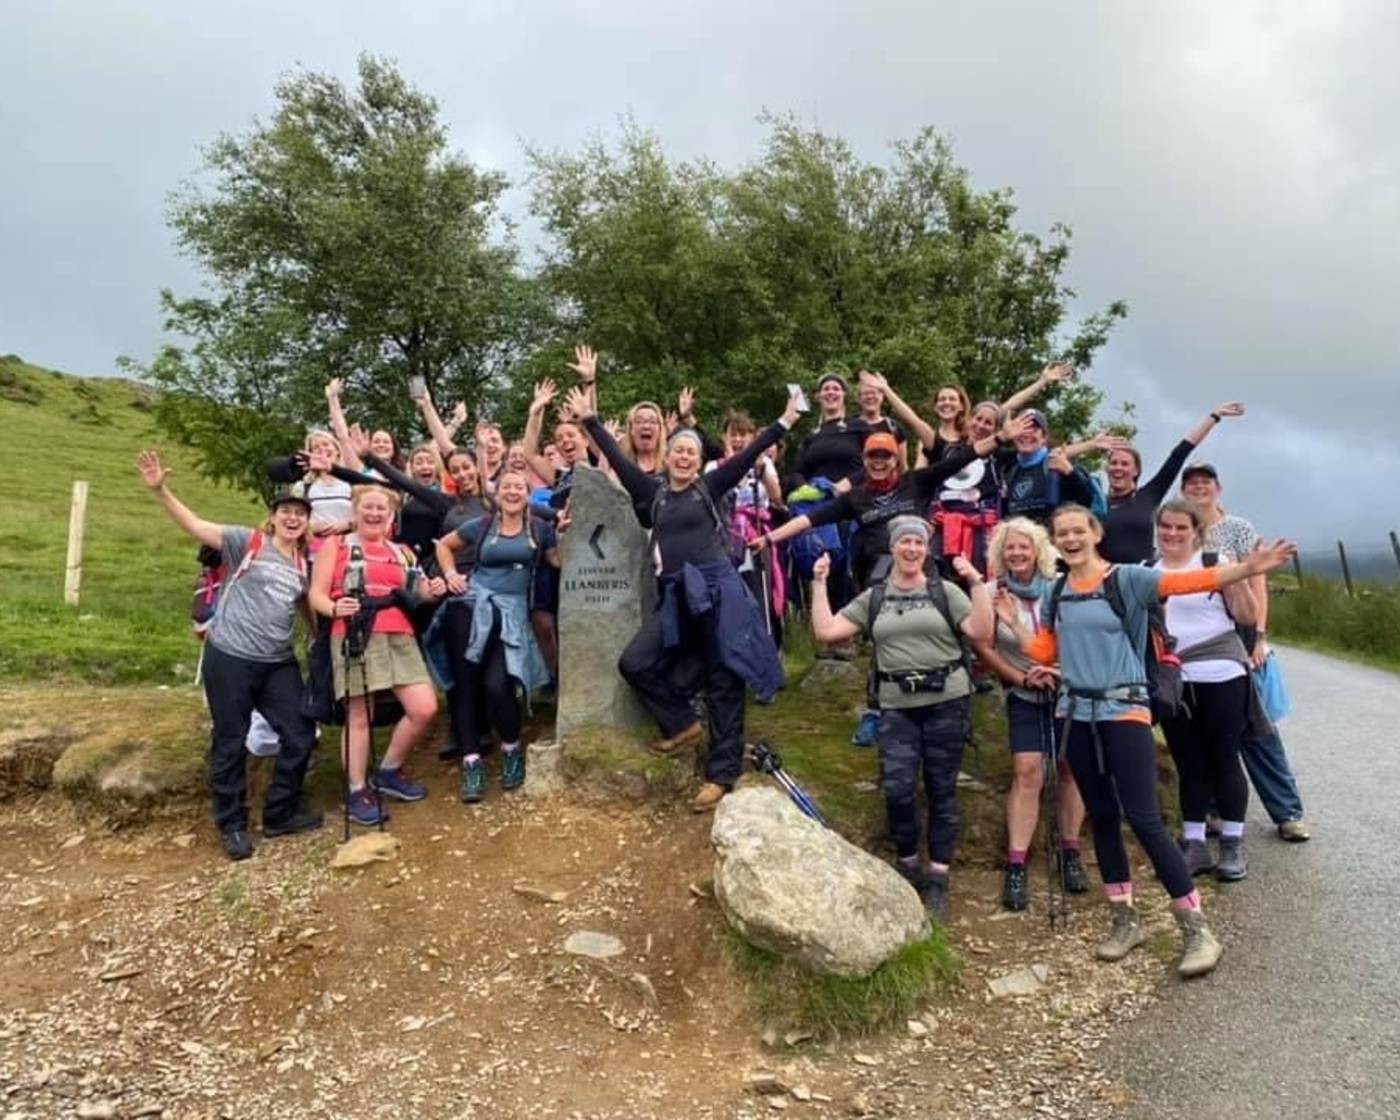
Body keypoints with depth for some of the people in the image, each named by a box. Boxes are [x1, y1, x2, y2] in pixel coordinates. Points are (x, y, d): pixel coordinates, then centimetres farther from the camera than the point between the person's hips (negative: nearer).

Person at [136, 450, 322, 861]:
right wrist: (160, 491, -27)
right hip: (230, 657, -5)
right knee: (230, 742, 5)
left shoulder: (303, 563, 9)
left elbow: (309, 608, 19)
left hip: (278, 662, 5)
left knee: (300, 736, 6)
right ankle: (232, 825, 21)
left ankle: (280, 814, 24)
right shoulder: (248, 542, -5)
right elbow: (195, 525, -13)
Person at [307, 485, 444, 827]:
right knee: (358, 716, -2)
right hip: (355, 638, -4)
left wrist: (430, 592, -3)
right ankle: (356, 792, 9)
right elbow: (316, 594, 0)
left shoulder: (402, 552, 22)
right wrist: (334, 609, -22)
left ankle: (389, 772, 16)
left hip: (399, 637, 4)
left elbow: (413, 595, 20)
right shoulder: (336, 545, 9)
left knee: (425, 709, -4)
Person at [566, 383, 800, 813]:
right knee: (634, 663, -6)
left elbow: (747, 456, 2)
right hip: (675, 597, 3)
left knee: (723, 680, -2)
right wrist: (590, 420, 12)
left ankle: (721, 773, 4)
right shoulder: (653, 490, 12)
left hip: (717, 589, -3)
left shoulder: (710, 487, 7)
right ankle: (685, 724, 13)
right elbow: (617, 458, 12)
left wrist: (782, 423, -3)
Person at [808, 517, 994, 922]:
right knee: (898, 789, -10)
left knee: (941, 792, 5)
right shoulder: (872, 599, 10)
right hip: (897, 707, 1)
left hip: (946, 703, -1)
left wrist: (976, 583, -13)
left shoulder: (945, 591, 4)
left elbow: (982, 633, -7)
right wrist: (819, 584, 3)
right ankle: (907, 865, 17)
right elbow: (826, 631, 4)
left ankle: (937, 882, 17)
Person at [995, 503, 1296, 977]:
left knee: (1143, 819, -8)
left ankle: (1197, 929, 4)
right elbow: (1043, 652, 13)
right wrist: (1014, 622, 4)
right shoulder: (1055, 593, 9)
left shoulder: (1125, 579, -5)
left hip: (1124, 711, -5)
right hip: (1076, 715, 5)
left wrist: (1246, 569, -32)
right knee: (1101, 816, 11)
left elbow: (1182, 582, -20)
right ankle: (1125, 922, 24)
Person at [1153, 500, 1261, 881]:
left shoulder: (1216, 563, -1)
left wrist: (1240, 576, -18)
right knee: (1189, 765, 9)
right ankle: (1195, 845, 17)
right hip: (1172, 681, 3)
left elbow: (1248, 617, -5)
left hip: (1221, 675, -3)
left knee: (1223, 759, 3)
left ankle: (1233, 845, 16)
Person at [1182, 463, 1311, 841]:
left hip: (1237, 635, -2)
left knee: (1256, 724, -1)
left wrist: (1260, 636, -10)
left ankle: (1288, 812, 9)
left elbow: (1257, 584, -2)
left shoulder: (1239, 528, 3)